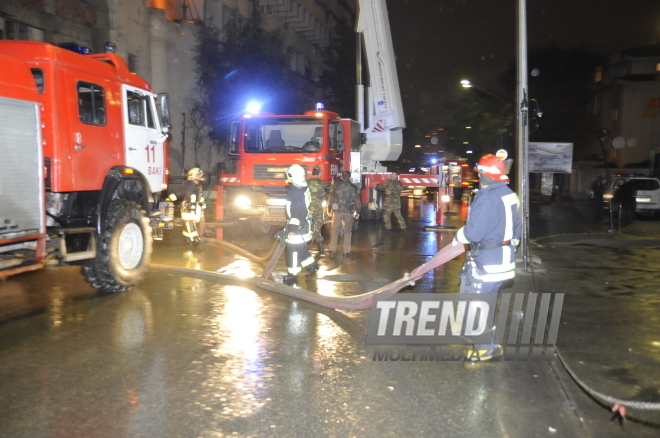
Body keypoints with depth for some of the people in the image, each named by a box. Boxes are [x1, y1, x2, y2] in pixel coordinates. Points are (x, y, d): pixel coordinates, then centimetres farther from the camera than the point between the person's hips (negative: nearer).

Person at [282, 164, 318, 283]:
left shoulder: (294, 191, -20)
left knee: (293, 248, -2)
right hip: (304, 223, 10)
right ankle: (312, 265, 30)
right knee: (301, 247, 21)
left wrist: (292, 226, -22)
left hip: (297, 224, -10)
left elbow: (296, 211, -24)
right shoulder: (303, 188, 10)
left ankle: (293, 273, 4)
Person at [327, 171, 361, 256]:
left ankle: (332, 250, 6)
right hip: (349, 212, 1)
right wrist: (357, 212, 14)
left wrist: (329, 209, 7)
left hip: (337, 211, -1)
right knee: (348, 231, 9)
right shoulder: (354, 188, 2)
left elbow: (331, 199, -3)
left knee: (334, 230, 8)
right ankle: (346, 251, 7)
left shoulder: (336, 187, -2)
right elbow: (358, 201, 4)